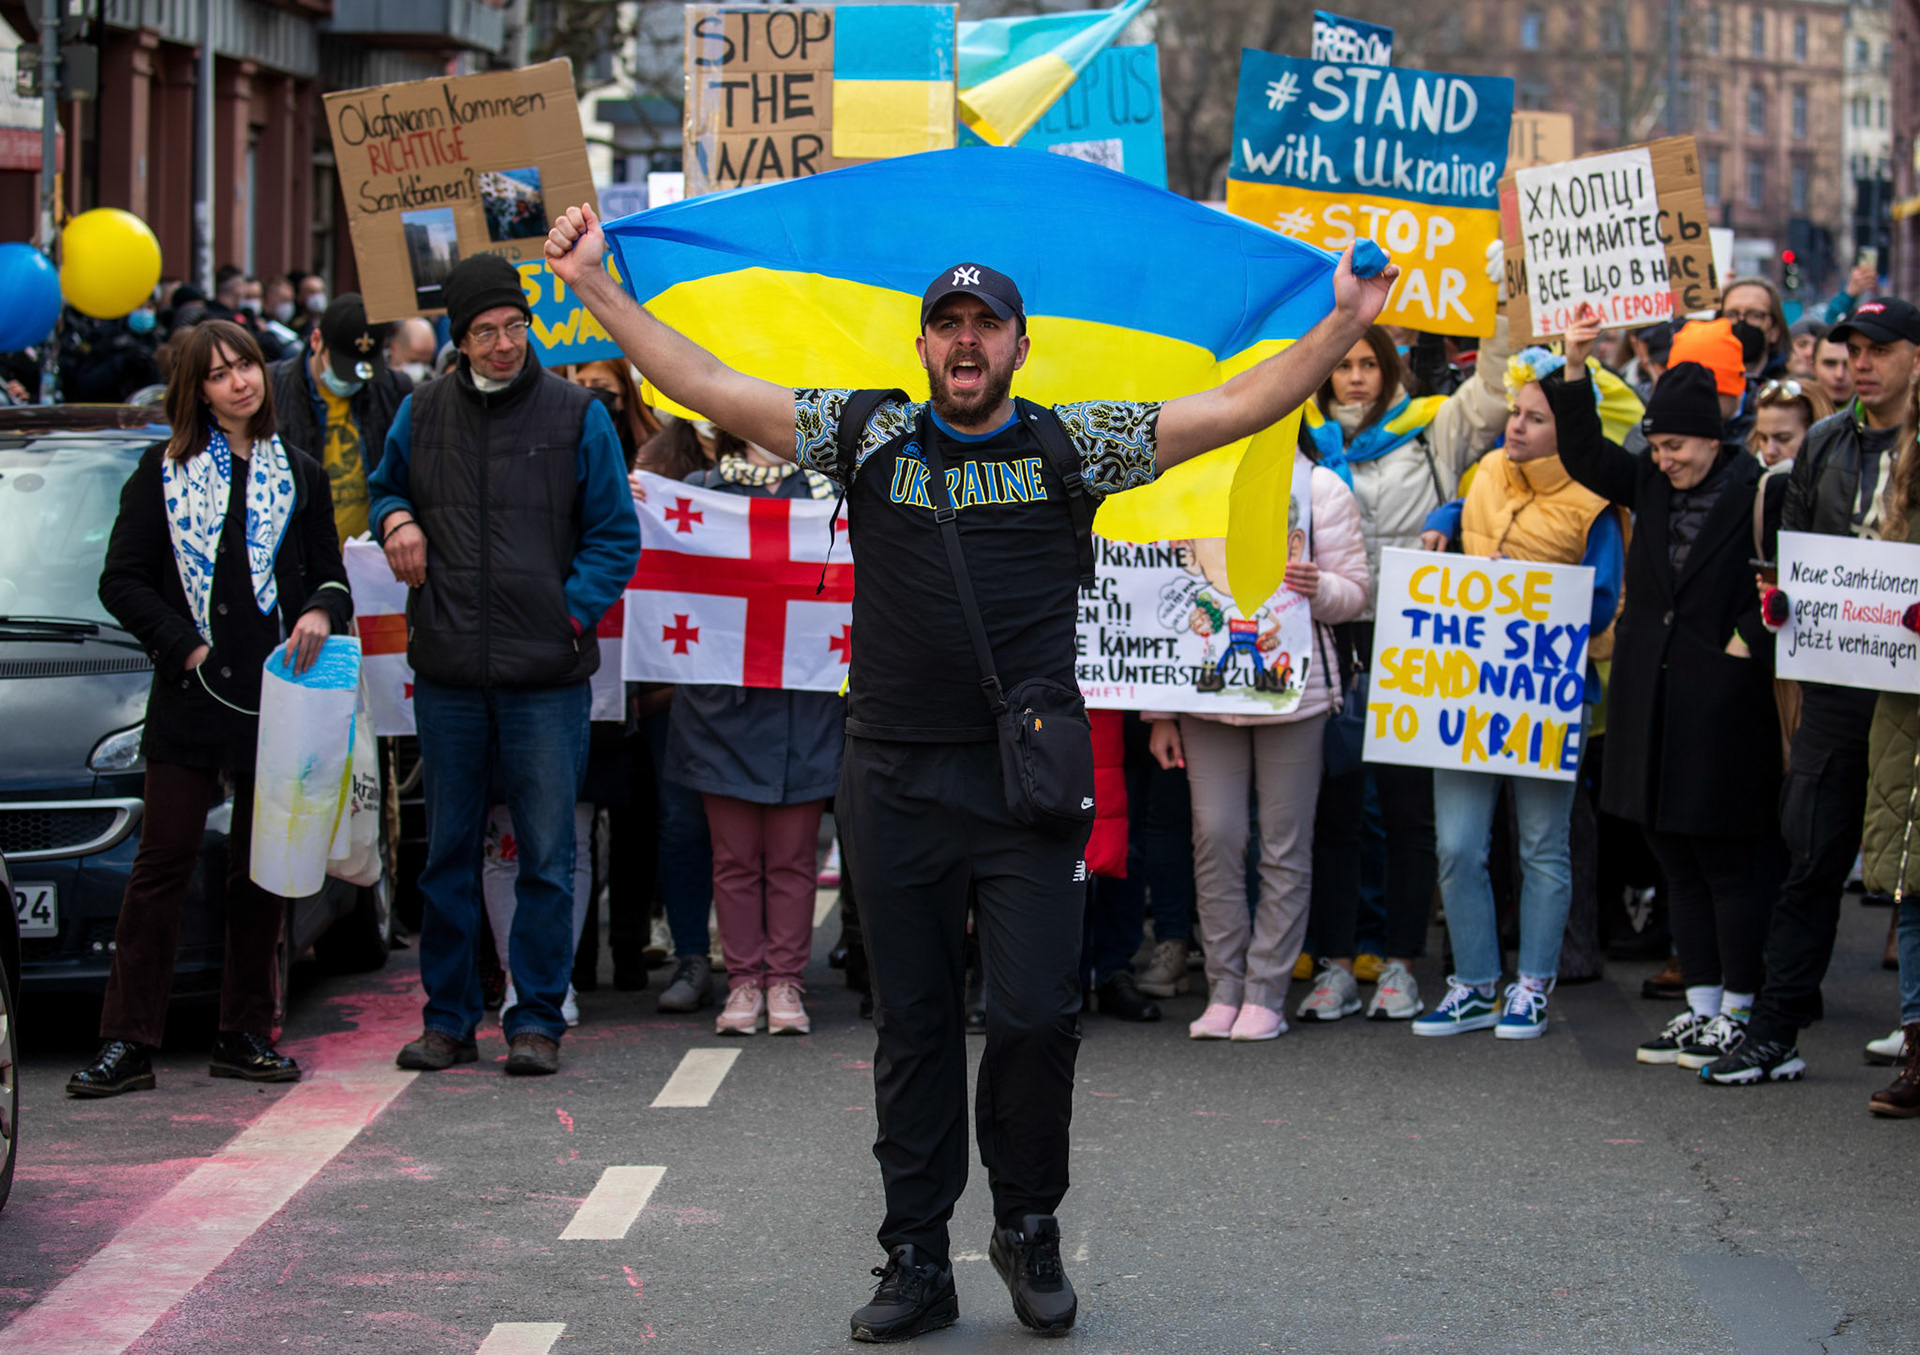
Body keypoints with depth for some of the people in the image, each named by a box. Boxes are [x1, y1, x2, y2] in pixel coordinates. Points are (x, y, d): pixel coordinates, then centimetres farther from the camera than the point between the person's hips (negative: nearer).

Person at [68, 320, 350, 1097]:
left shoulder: (299, 477, 13)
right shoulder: (165, 472, 6)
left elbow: (331, 578, 15)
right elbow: (122, 581, 2)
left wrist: (322, 614, -7)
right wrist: (183, 646, -8)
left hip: (274, 698, 3)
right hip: (189, 698, -3)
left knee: (261, 870, 7)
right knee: (164, 862, -6)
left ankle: (246, 1034, 14)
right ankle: (128, 1041, -5)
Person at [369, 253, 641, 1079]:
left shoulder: (576, 416, 0)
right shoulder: (422, 415, 9)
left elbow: (614, 536, 3)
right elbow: (385, 486, 26)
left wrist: (572, 613, -9)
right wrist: (395, 518, 3)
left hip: (547, 676, -3)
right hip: (447, 673, 3)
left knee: (545, 855, 1)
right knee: (448, 852, 9)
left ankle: (537, 1019, 9)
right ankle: (448, 1018, 18)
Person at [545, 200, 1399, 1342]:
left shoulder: (1072, 444, 5)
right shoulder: (871, 438, 6)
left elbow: (1239, 409, 2)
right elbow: (708, 387, 3)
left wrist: (1345, 325, -6)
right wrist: (595, 286, -1)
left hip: (1028, 777, -1)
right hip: (895, 783, 1)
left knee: (1038, 1015, -5)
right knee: (914, 1026, 8)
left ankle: (1030, 1227, 17)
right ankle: (917, 1260, 16)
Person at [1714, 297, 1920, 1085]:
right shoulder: (1825, 446, 13)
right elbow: (1792, 546, 21)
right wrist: (1779, 596, 2)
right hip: (1835, 680, 4)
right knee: (1811, 857, 5)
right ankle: (1776, 1033, 9)